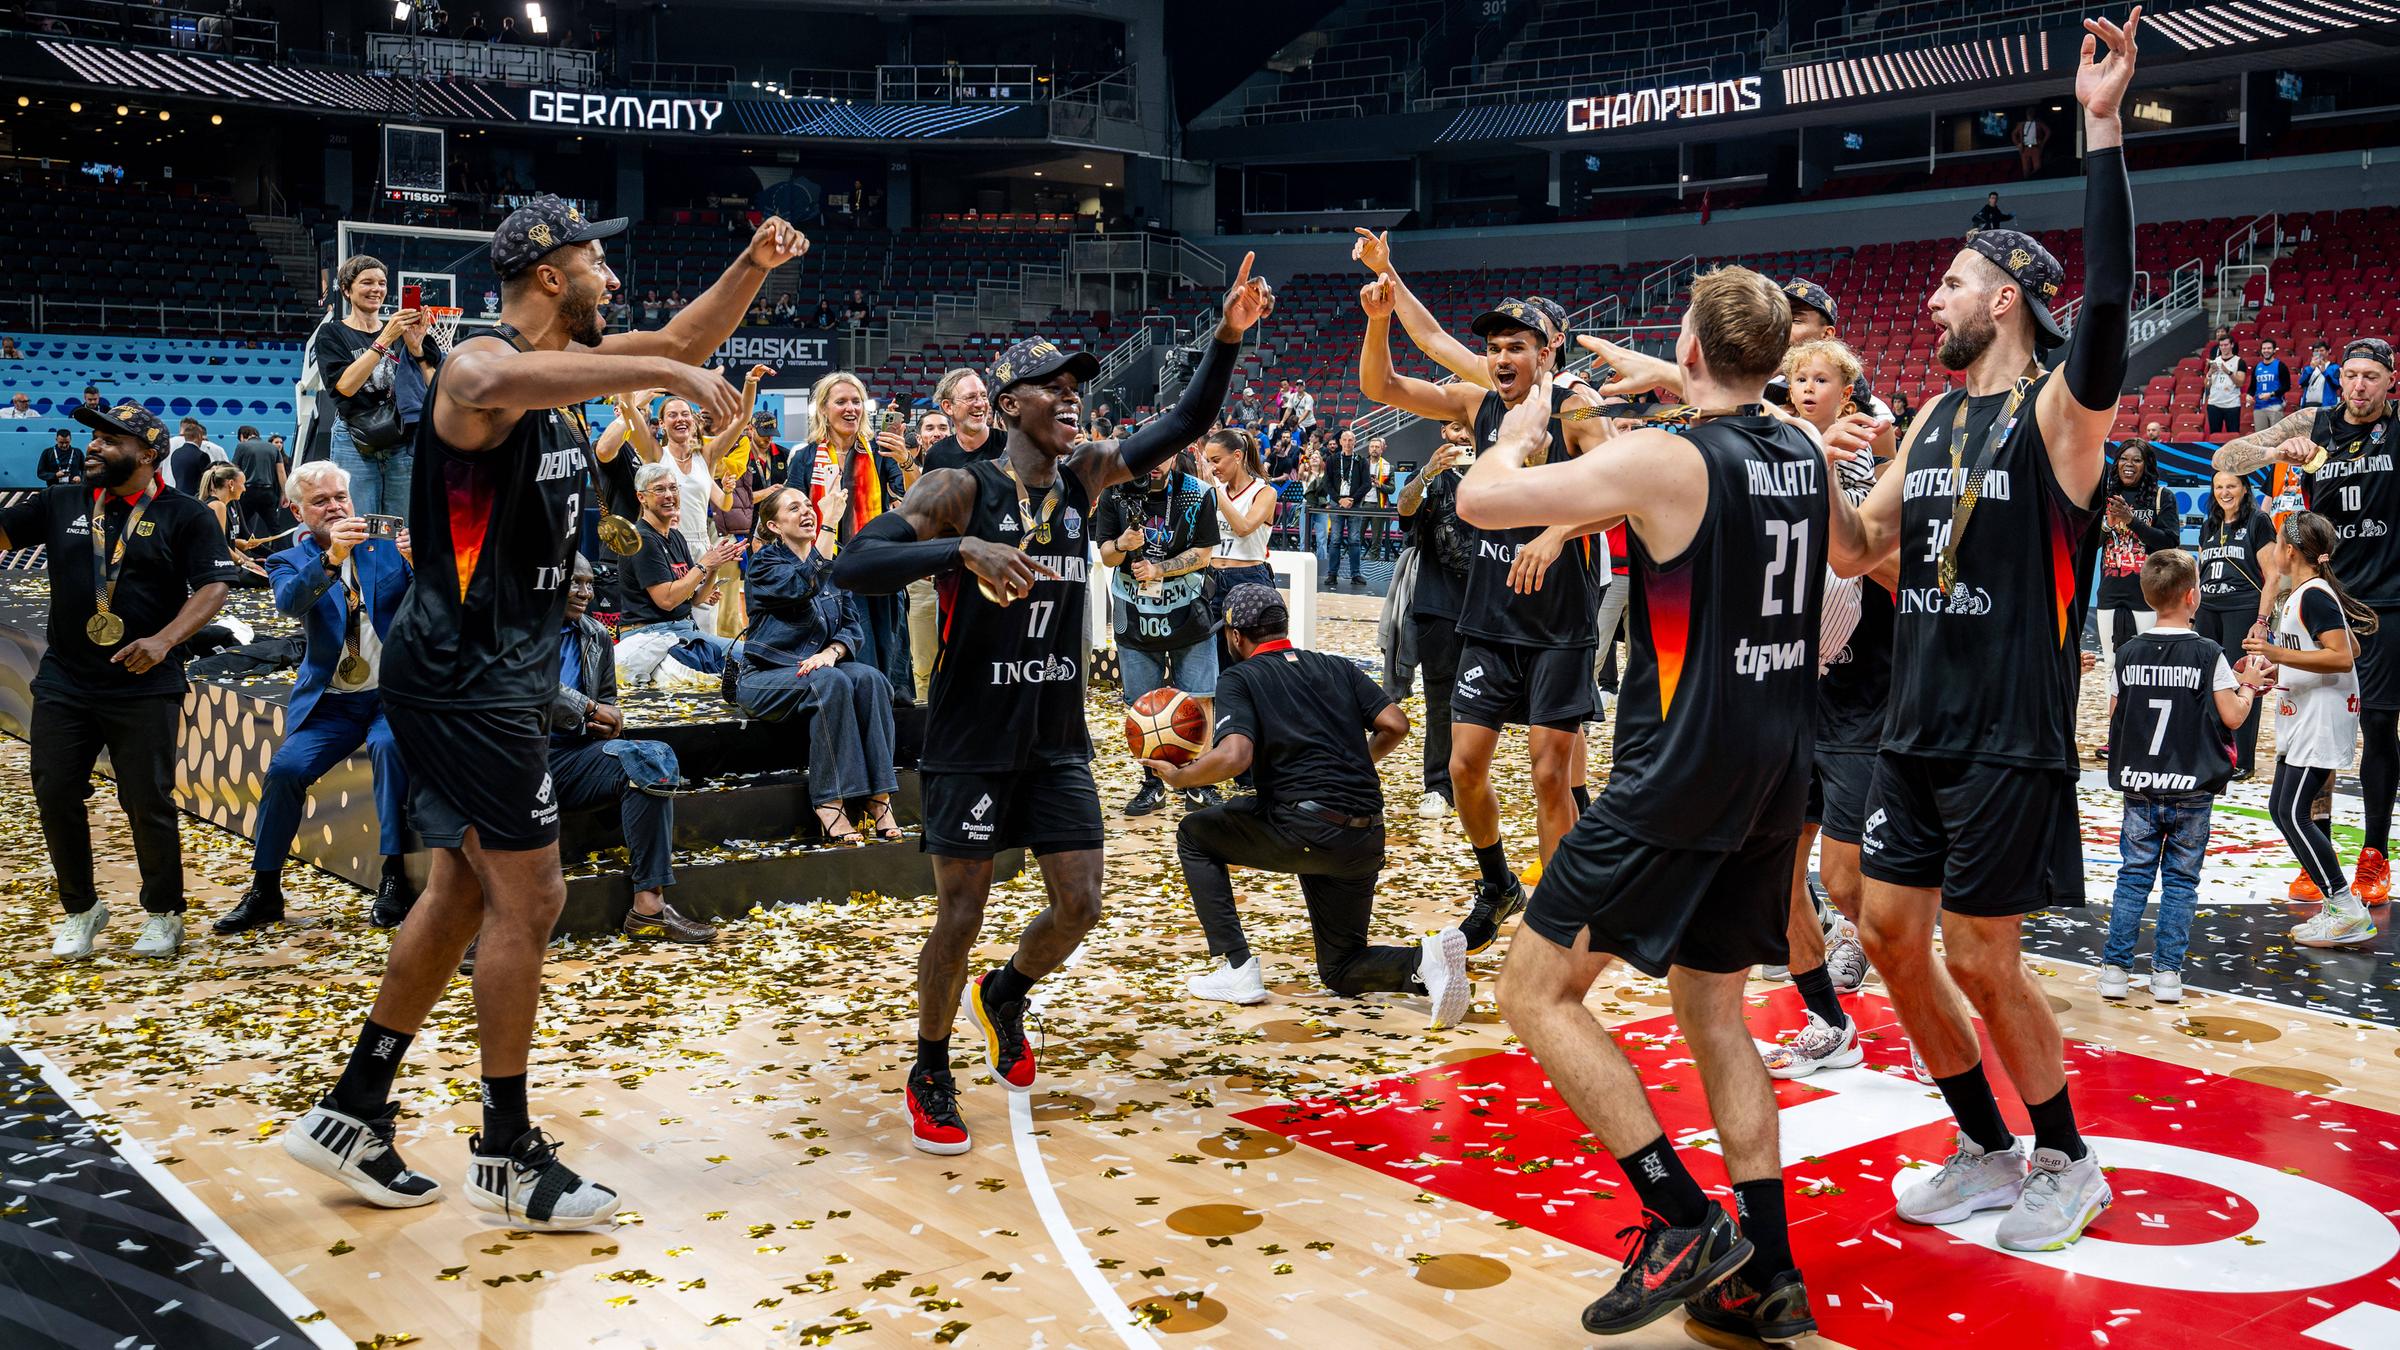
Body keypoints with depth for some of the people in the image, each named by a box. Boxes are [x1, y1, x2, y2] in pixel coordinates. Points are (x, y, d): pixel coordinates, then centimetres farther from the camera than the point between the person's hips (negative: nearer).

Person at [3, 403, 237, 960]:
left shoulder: (184, 516, -3)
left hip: (144, 689, -4)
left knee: (148, 804, 0)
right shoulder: (59, 503, 9)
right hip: (62, 684, 4)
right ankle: (80, 909, 23)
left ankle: (163, 913, 18)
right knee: (55, 798, 5)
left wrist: (164, 639, -20)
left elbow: (214, 586, -9)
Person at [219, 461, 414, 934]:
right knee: (285, 768, -19)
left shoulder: (386, 547, 6)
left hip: (392, 694, -1)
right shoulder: (290, 562, 6)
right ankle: (264, 890, -4)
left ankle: (394, 878, -24)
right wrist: (330, 558, -37)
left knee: (389, 746, -31)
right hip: (330, 704, 2)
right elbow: (289, 601, -19)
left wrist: (418, 564, -30)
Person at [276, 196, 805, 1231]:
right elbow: (490, 388, -44)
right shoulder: (484, 362, -17)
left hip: (492, 672, 10)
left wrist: (753, 267, 8)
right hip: (471, 676, -10)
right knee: (527, 901, -3)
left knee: (467, 893, 16)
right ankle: (508, 1155, 10)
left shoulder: (566, 361, 12)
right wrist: (669, 374, -46)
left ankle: (352, 1116, 27)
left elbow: (680, 341, 24)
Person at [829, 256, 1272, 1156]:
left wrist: (1228, 338, -10)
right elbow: (851, 566, -23)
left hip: (1056, 740, 5)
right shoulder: (961, 491, -13)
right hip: (972, 744, -5)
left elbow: (1184, 426, 4)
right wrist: (962, 552, -35)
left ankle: (1004, 995, 35)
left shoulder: (1083, 477, 4)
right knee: (961, 915, 2)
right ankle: (929, 1075, 23)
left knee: (1079, 906, 4)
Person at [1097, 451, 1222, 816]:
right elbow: (1106, 556, -2)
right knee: (1143, 704, 5)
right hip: (1135, 617, 1)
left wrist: (1157, 569, -17)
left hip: (1188, 614, -1)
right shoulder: (1116, 494, -3)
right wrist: (1122, 545, -25)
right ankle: (1153, 783, 19)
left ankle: (1199, 782, 11)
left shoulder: (1198, 494, -5)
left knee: (1199, 699, -2)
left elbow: (1203, 553, -6)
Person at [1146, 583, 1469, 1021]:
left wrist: (1177, 777, 3)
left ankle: (1234, 967, 12)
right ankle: (1426, 960, -11)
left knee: (1194, 835, 21)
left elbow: (1235, 756, -14)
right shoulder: (1338, 667, 19)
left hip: (1302, 829, -6)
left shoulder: (1240, 678, 3)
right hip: (1366, 840, 6)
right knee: (1341, 971, 19)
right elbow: (1395, 725, 8)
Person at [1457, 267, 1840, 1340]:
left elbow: (1480, 500, -14)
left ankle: (1683, 1225, -3)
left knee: (1535, 992, 1)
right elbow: (1856, 547, 31)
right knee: (1712, 1010, 17)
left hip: (1678, 778, -8)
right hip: (1775, 777, 8)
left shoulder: (1661, 460, -15)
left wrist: (1523, 429, 6)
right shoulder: (1806, 457, 8)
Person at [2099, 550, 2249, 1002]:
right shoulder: (2209, 655, -9)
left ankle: (2115, 968, 7)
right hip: (2192, 788, -2)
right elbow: (2232, 716, -6)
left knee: (2133, 876, 9)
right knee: (2180, 880, 7)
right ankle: (2167, 972, 8)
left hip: (2139, 787, 2)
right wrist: (2248, 690, 13)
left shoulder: (2127, 654, -1)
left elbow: (2114, 714, 6)